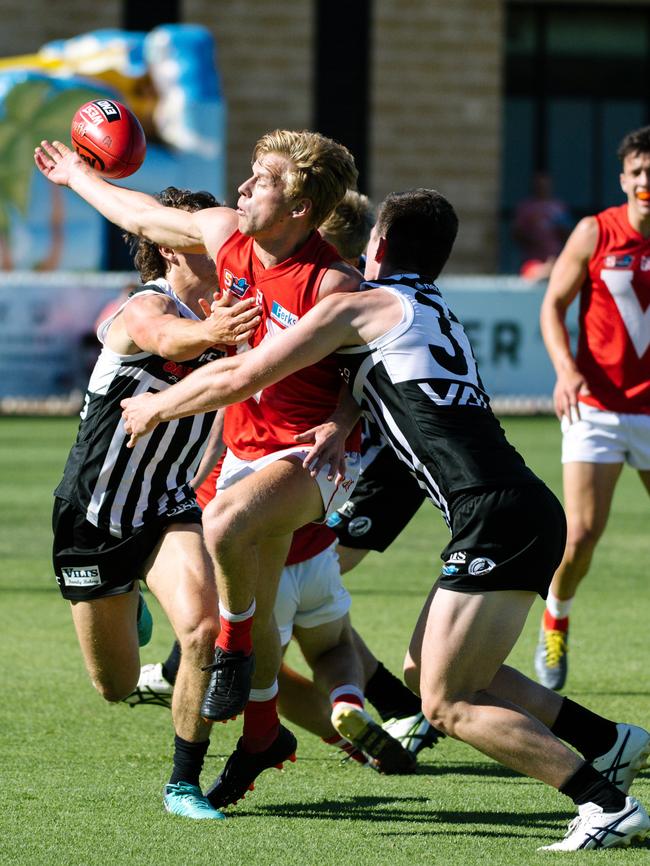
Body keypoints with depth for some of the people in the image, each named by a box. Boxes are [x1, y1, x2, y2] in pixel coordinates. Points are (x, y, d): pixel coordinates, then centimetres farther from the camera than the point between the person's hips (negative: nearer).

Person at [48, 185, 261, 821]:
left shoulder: (218, 312, -3)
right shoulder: (147, 307, -23)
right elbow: (166, 339, -47)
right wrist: (210, 332, -71)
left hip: (168, 508, 4)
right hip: (92, 515, -4)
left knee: (203, 629, -26)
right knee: (116, 687, 11)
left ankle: (184, 782, -8)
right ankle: (127, 601, 49)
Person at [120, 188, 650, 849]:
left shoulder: (362, 305, 2)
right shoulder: (437, 315, 26)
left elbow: (240, 377, 3)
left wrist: (154, 408, 18)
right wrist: (338, 427, 8)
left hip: (497, 516, -8)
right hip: (525, 512, 9)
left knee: (447, 704, -6)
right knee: (425, 672, 17)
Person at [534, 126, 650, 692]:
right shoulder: (596, 233, -4)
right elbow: (554, 305, 2)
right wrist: (566, 369, -13)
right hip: (597, 407, -1)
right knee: (581, 535, -8)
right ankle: (556, 620, 20)